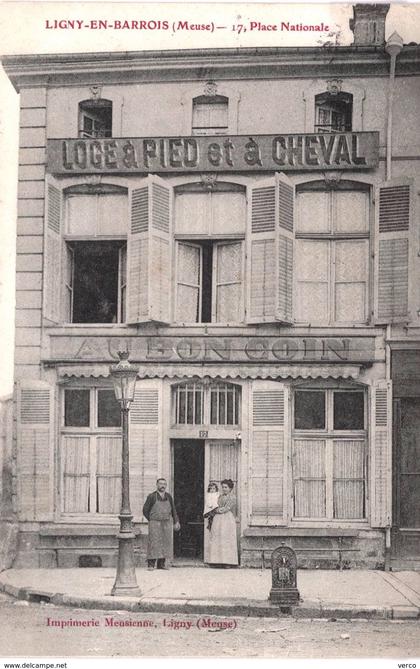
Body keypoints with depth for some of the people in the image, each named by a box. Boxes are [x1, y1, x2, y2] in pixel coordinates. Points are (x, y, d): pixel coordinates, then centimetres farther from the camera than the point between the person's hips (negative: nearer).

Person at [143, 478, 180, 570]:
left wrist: (176, 521, 7)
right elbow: (145, 510, 4)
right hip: (155, 524, -4)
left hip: (167, 524, 4)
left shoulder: (168, 497, 10)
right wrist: (152, 521, 3)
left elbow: (173, 510, 15)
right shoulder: (151, 496, -1)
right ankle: (151, 564, -3)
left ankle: (162, 564, 10)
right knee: (154, 543, -6)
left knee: (165, 543, 3)